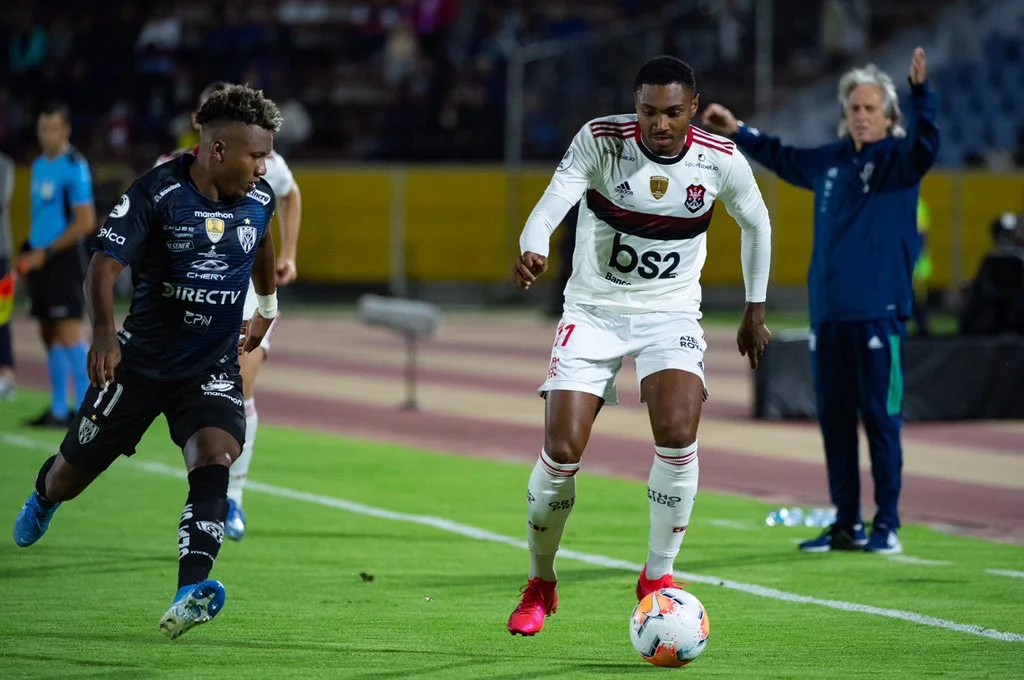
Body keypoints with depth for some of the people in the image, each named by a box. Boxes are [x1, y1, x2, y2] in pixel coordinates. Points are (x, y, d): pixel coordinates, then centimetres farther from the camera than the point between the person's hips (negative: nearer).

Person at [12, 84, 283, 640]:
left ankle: (190, 594, -39)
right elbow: (104, 265, -24)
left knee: (215, 454, -28)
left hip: (213, 365, 2)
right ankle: (43, 496, 53)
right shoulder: (156, 192, -18)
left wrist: (268, 306, 37)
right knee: (71, 475, 13)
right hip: (141, 359, -2)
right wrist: (104, 332, -41)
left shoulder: (260, 197, -2)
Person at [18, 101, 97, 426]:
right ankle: (58, 409, 14)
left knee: (69, 332, -11)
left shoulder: (74, 167, -11)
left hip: (64, 258, -8)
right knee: (49, 335, 9)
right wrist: (29, 251, 9)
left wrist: (46, 253, -14)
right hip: (40, 260, 8)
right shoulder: (39, 164, 13)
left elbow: (85, 223, -14)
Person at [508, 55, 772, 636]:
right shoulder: (600, 141, -16)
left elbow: (756, 224, 11)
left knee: (678, 434, -24)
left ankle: (658, 576, -3)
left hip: (670, 314, 1)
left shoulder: (721, 160, -9)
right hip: (594, 310, -1)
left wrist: (756, 310, 14)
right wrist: (532, 251, -52)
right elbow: (556, 198, -31)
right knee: (562, 451, -10)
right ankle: (541, 584, 16)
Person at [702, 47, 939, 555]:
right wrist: (737, 132, 40)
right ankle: (846, 526, 16)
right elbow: (782, 158, 34)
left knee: (881, 420, -4)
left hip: (878, 313, -6)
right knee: (834, 420, 8)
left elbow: (924, 144, -25)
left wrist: (921, 92, -38)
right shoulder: (829, 162, 14)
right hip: (828, 315, 6)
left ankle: (886, 525, 2)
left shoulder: (896, 160, -2)